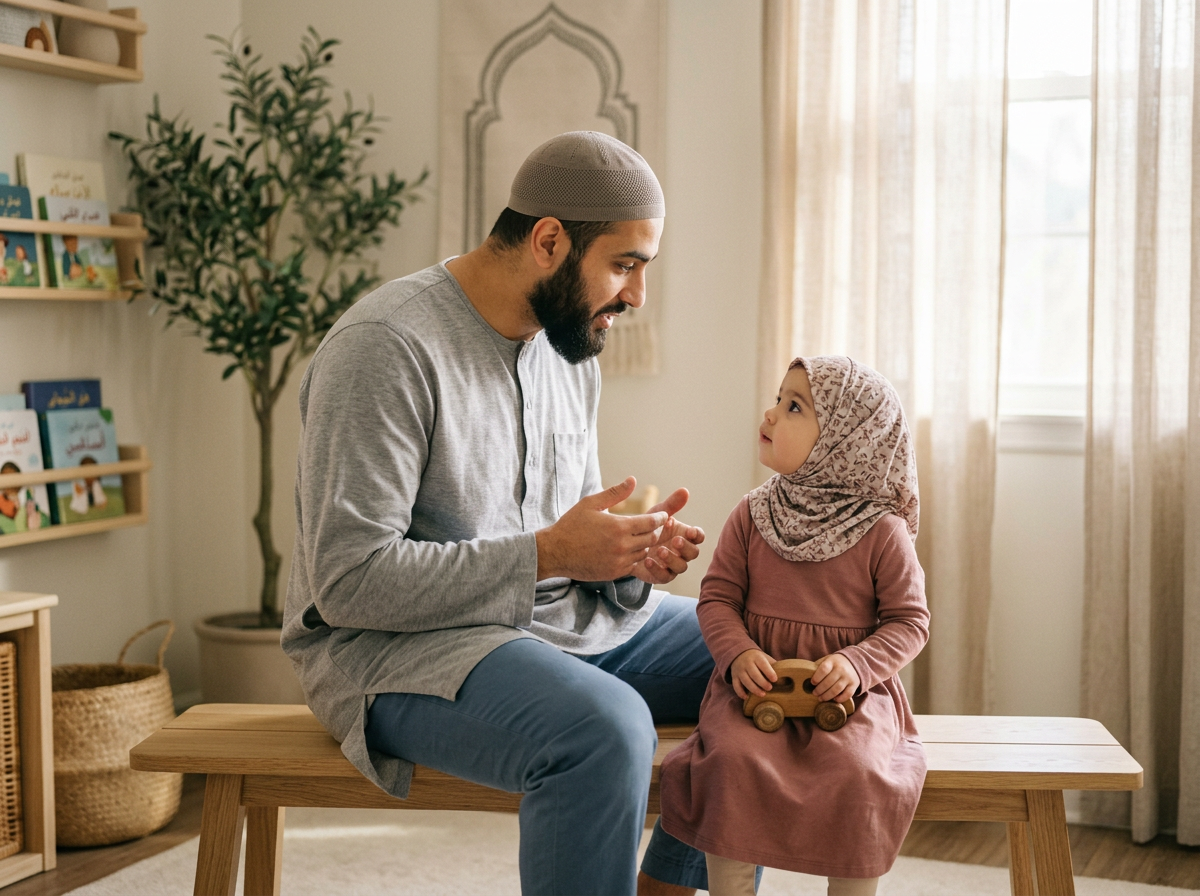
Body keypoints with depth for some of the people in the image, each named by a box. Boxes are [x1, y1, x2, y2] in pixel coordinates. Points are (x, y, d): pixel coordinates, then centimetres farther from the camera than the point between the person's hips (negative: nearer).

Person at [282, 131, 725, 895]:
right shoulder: (386, 347, -19)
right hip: (393, 644, -8)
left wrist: (631, 554, -6)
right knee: (605, 730, -35)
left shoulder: (572, 347, 9)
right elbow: (347, 581, -23)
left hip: (561, 619, 9)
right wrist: (546, 554, -23)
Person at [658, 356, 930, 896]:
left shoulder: (883, 532, -3)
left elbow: (909, 620, 2)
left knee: (856, 771, -29)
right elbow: (717, 597, 7)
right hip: (758, 681, 2)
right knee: (732, 757, -27)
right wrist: (738, 653, -12)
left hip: (848, 690, -1)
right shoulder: (751, 516, 4)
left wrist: (857, 663, -15)